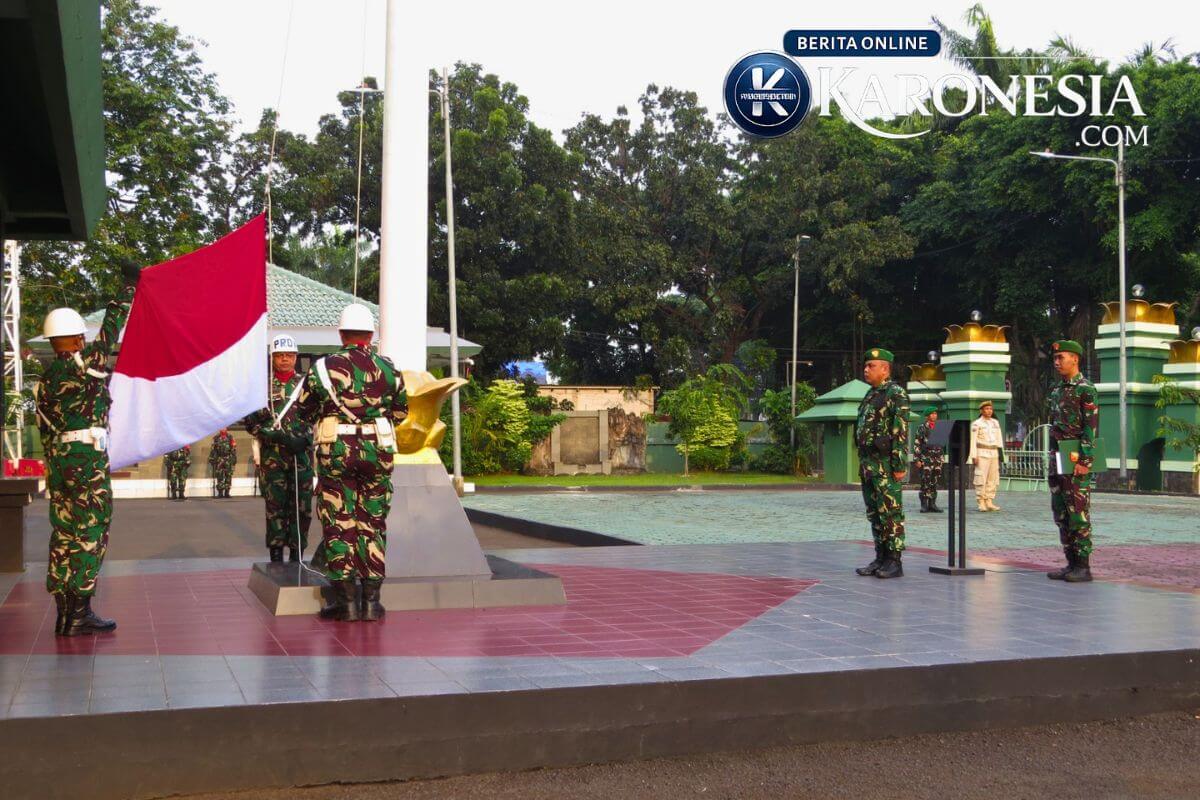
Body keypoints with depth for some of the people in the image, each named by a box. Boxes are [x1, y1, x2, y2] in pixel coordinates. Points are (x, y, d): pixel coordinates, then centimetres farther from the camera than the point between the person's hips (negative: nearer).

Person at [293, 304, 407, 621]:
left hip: (336, 451, -1)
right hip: (377, 450, 2)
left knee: (338, 523, 5)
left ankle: (345, 598, 4)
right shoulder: (387, 368, 2)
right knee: (373, 523, 8)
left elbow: (303, 411, 6)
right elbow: (401, 411, 13)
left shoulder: (323, 367, -3)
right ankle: (371, 598, 8)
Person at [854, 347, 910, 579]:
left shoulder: (896, 393, -10)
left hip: (886, 464, -9)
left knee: (891, 513, -5)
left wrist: (900, 465, -20)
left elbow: (901, 432, -16)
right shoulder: (870, 395, 18)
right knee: (874, 514, 11)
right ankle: (880, 559, 17)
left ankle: (894, 562, -1)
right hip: (868, 464, 9)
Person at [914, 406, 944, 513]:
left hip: (937, 458, 5)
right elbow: (916, 444, -6)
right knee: (925, 481, -7)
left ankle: (932, 504, 11)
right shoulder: (922, 428, -3)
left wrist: (941, 458, 16)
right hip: (926, 458, -5)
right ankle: (924, 505, -3)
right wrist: (917, 459, -11)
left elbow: (941, 443, 19)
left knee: (935, 482, 6)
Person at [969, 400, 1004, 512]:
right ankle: (981, 502, -5)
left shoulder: (995, 423, 15)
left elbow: (999, 439, 18)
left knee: (993, 478, 5)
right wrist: (974, 456, -13)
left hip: (994, 453, 6)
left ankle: (989, 501, 12)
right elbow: (973, 440, -7)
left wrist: (1001, 454, 13)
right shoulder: (977, 424, -3)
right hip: (982, 453, -6)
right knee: (981, 478, -9)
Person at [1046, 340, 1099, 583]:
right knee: (1061, 514, 9)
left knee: (1078, 514, -6)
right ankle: (1071, 563, 15)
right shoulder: (1056, 391, 17)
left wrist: (1085, 461, -19)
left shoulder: (1085, 389, -8)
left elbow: (1092, 428, -14)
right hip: (1058, 461, 8)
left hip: (1076, 460, -8)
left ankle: (1083, 567, -2)